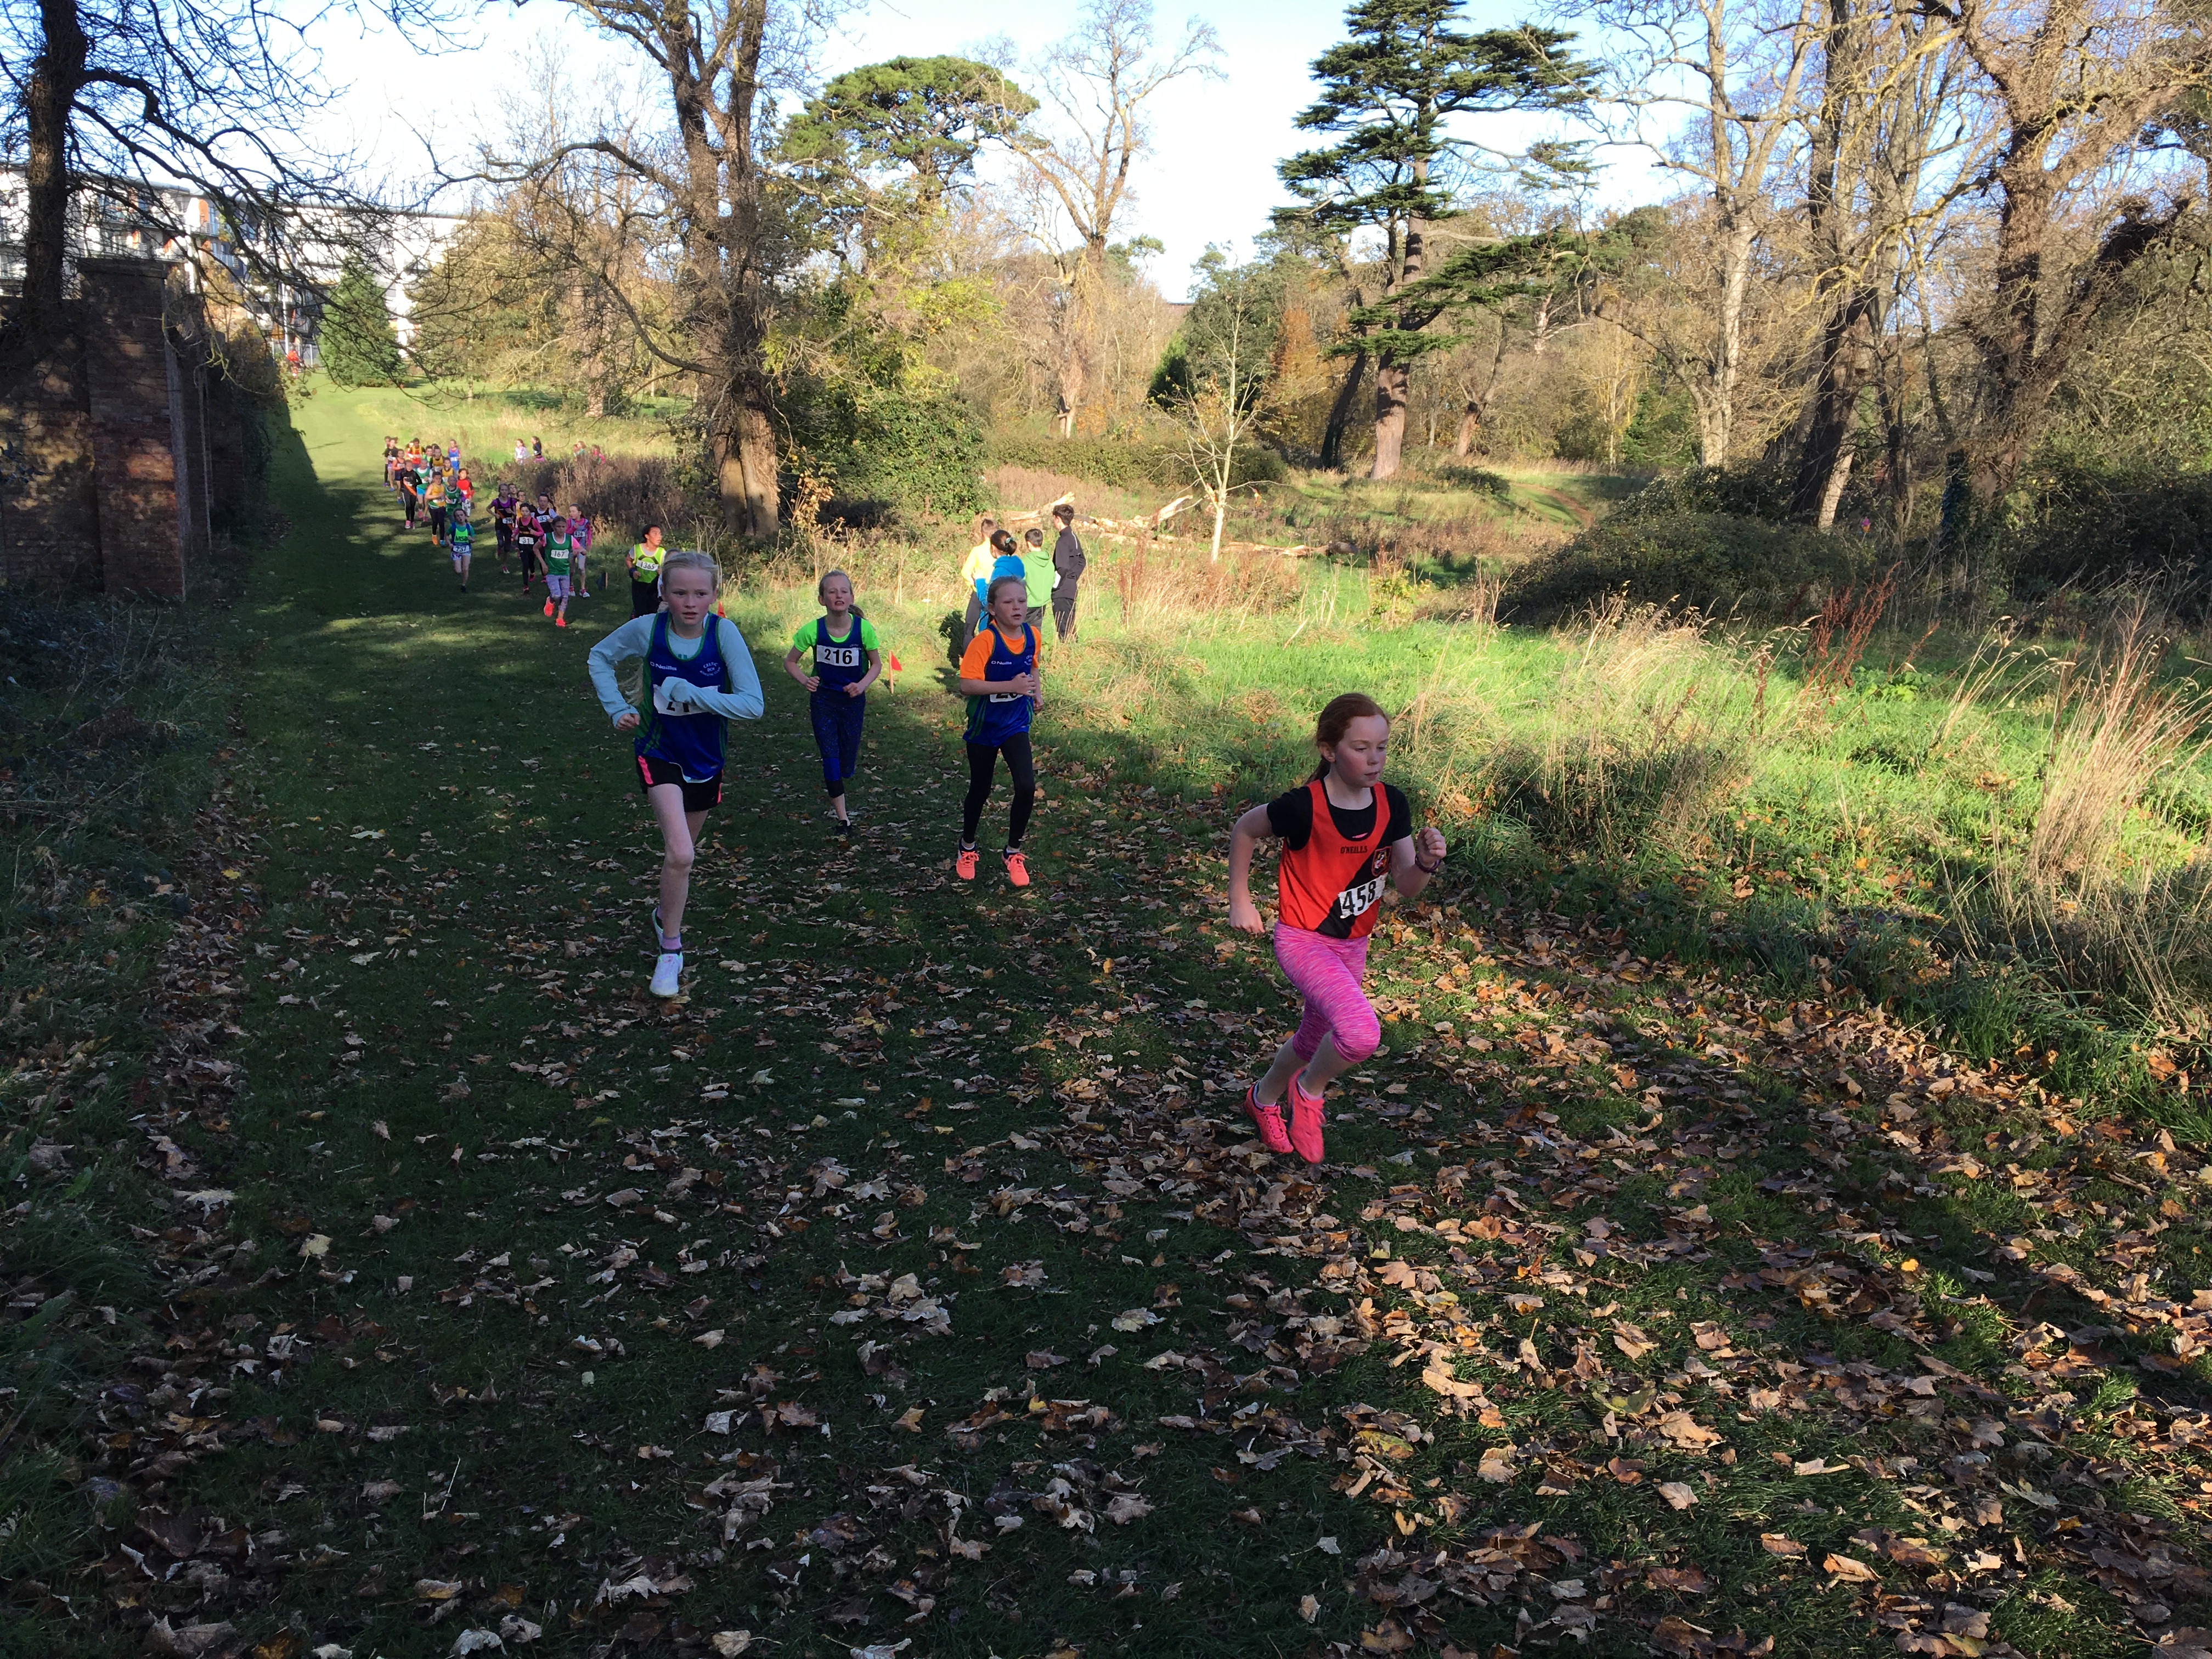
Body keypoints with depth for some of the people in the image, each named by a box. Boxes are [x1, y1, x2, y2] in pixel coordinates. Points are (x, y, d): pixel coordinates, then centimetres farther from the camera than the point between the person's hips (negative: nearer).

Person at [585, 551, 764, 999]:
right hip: (659, 756, -2)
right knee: (680, 854, -21)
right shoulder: (648, 629, -17)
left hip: (706, 760, 2)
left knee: (681, 852, 22)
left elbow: (753, 704, -25)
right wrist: (617, 709, -7)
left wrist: (690, 692, -31)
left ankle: (665, 914, 52)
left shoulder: (723, 632, -19)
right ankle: (671, 949, -3)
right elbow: (600, 656, 3)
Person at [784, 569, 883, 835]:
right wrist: (805, 680, -19)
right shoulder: (813, 630, -17)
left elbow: (877, 664, -2)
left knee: (847, 765, 9)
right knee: (830, 758, -6)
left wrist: (862, 685, -19)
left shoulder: (863, 628, -16)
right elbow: (790, 661, -2)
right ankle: (842, 818, 4)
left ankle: (833, 777, 47)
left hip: (853, 700, 1)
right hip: (823, 700, -1)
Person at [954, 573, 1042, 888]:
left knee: (1027, 786, -14)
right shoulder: (985, 641, -23)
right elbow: (967, 685, -30)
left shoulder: (1032, 635, -5)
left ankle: (1013, 852, 5)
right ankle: (967, 848, 38)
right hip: (984, 726, -3)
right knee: (980, 790, 13)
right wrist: (1011, 686, -35)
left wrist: (1037, 691, -1)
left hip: (1016, 724, 3)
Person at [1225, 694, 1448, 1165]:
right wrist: (1239, 899, -2)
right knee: (1362, 1033, -29)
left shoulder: (1391, 805, -9)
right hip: (1303, 940, -6)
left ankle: (1264, 1099, 54)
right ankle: (1308, 1091, 2)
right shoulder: (1304, 807, -23)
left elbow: (1406, 886, -7)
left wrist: (1426, 862, -29)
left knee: (1314, 1042, 24)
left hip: (1353, 945, 6)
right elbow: (1244, 830, -6)